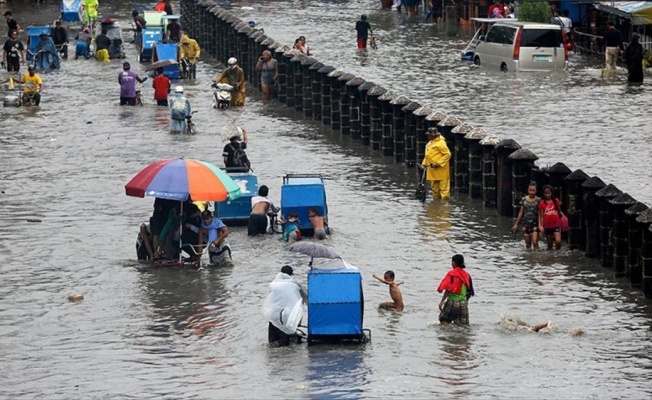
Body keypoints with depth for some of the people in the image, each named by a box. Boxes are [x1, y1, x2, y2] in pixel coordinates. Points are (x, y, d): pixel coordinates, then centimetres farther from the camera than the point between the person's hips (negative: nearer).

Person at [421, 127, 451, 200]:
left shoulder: (440, 143, -14)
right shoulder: (429, 144, 15)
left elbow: (447, 154, -17)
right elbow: (428, 155, 26)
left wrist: (439, 163, -20)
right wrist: (424, 163, 12)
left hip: (441, 170, -9)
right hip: (432, 170, 9)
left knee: (443, 186, -7)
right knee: (435, 187, 15)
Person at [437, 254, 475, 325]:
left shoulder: (452, 274, -8)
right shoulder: (466, 275, 9)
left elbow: (448, 290, -15)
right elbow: (470, 292, 12)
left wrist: (442, 301, -13)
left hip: (453, 301, -5)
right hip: (463, 303, 5)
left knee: (444, 320, 5)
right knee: (463, 325, 10)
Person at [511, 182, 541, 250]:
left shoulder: (538, 200, -3)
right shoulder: (524, 200, 5)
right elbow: (521, 212, 13)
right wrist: (516, 224, 13)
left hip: (535, 224, -3)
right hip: (526, 224, 3)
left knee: (535, 243, -14)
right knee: (528, 245, 7)